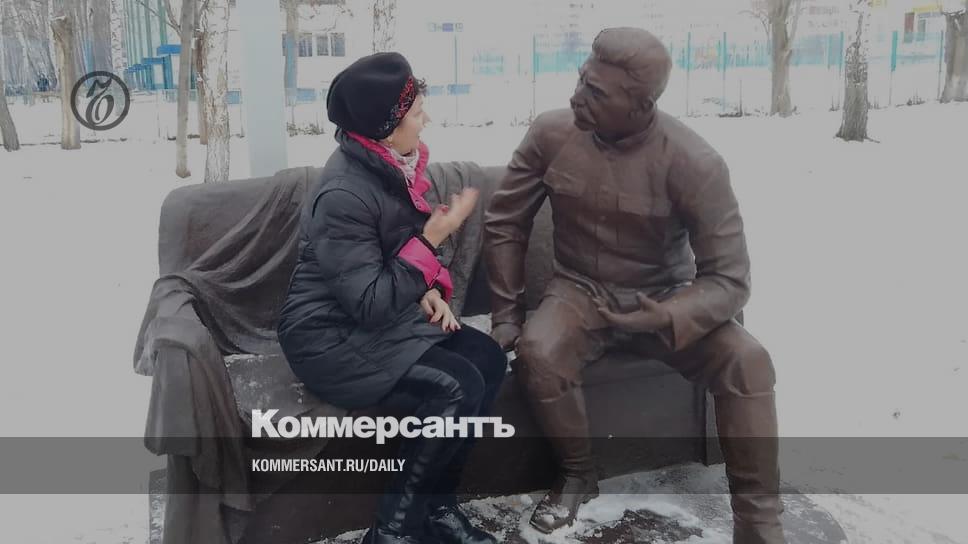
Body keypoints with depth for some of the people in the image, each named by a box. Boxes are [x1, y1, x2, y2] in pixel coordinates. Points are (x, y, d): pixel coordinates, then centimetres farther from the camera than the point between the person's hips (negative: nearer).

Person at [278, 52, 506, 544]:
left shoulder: (392, 165, 1)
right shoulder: (343, 194, -26)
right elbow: (370, 305, -26)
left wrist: (428, 290, -3)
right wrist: (435, 236, -24)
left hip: (386, 314, 9)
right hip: (333, 337, -9)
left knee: (487, 357, -6)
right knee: (456, 387, -23)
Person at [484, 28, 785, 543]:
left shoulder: (694, 163, -21)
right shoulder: (550, 133, -12)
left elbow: (729, 279, -20)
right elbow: (504, 223, 0)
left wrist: (664, 319, -39)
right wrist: (506, 313, -3)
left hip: (663, 296, -1)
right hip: (579, 290, 2)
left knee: (747, 363, -25)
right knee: (536, 355, -30)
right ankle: (578, 474, -1)